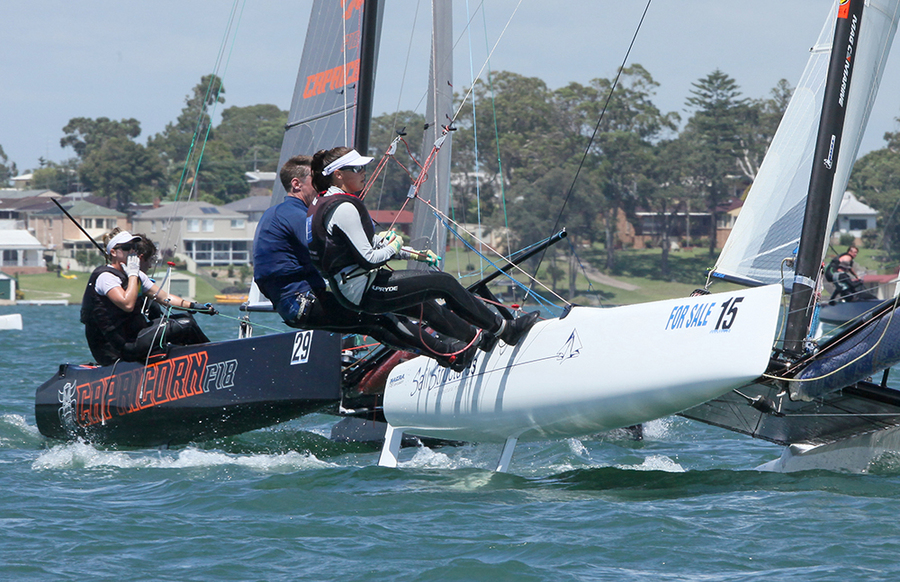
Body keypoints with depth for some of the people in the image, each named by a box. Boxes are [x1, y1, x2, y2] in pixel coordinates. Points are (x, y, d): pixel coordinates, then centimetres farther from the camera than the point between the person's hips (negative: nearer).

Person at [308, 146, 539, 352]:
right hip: (364, 291, -10)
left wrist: (417, 254, 17)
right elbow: (368, 259, -23)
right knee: (444, 282, -1)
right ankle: (503, 328, 11)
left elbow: (369, 243, 20)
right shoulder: (344, 208, -21)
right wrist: (394, 246, -3)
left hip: (348, 291, 10)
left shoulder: (324, 203, 12)